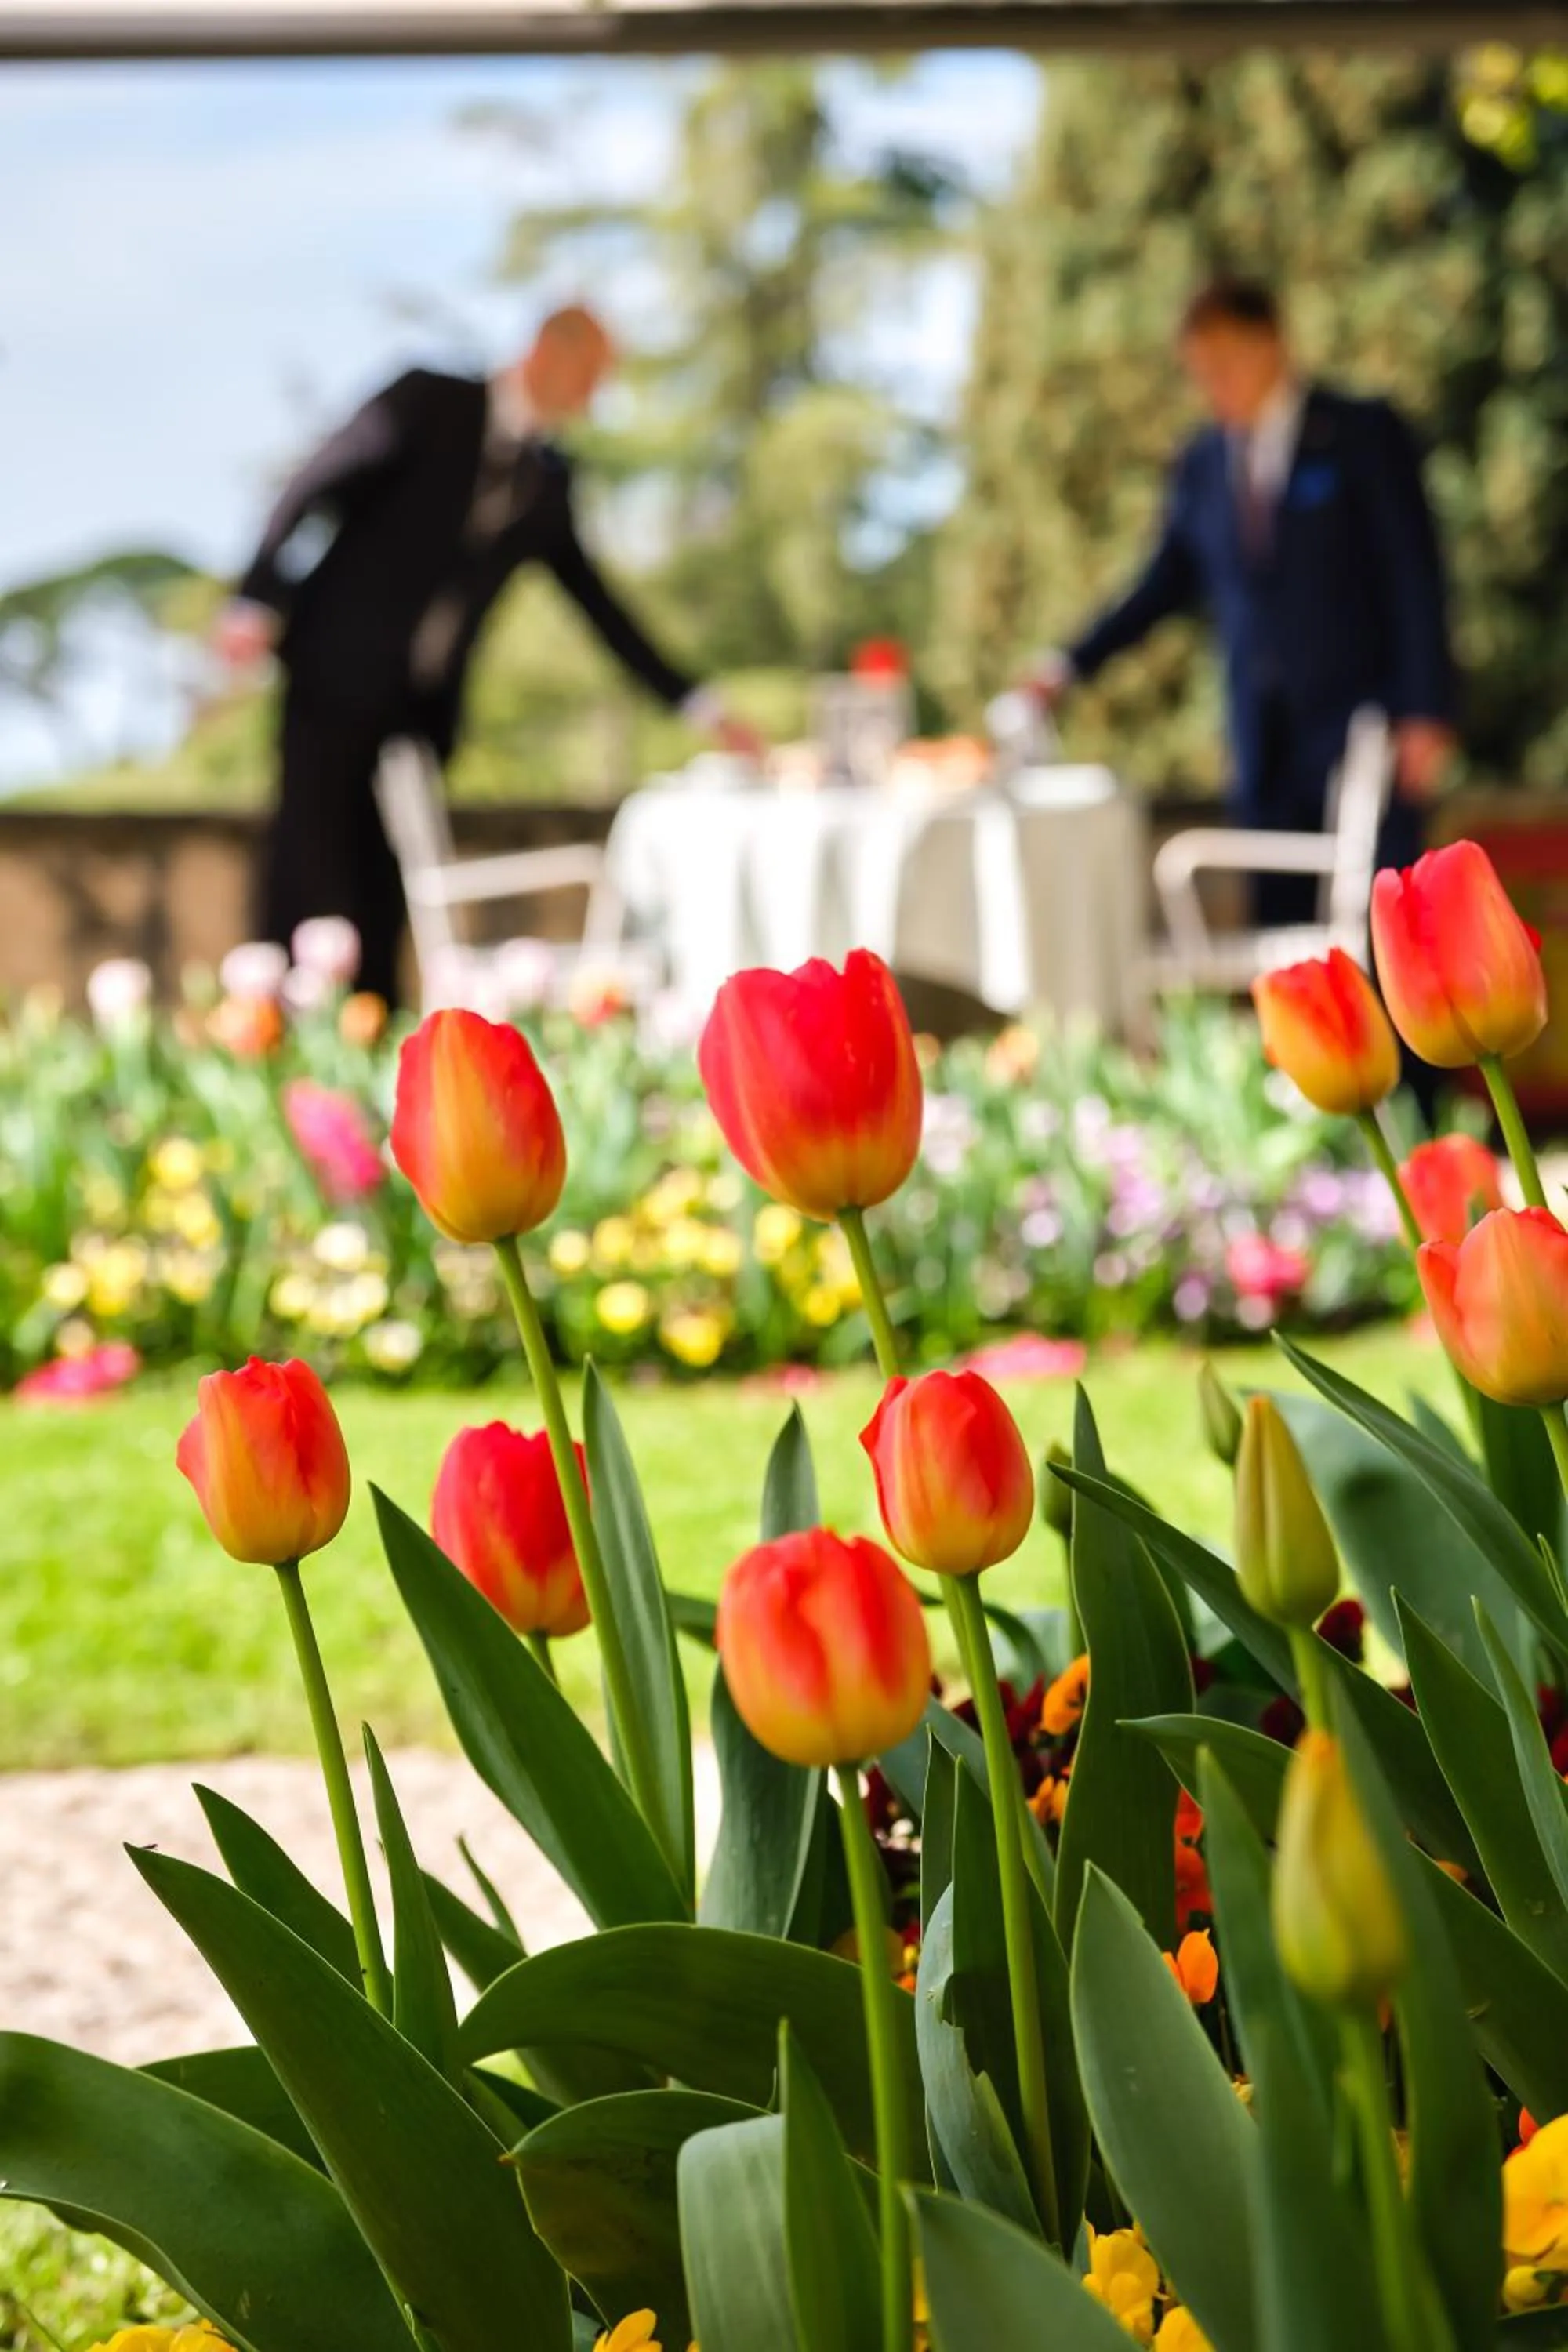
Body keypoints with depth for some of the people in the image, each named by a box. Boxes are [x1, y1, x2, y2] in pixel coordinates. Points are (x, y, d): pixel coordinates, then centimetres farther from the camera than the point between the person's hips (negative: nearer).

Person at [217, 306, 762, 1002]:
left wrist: (700, 705, 14)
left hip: (423, 705, 5)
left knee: (383, 889, 1)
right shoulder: (427, 402, -2)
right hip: (339, 675, -5)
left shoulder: (548, 481, 12)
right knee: (313, 866, -9)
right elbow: (315, 488, -6)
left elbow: (598, 604, 16)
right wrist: (257, 601, -17)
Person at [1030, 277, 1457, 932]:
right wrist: (1073, 663, 4)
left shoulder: (1364, 435, -1)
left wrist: (1426, 712, -10)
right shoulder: (1201, 467, 11)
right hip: (1265, 743, 4)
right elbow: (1168, 582, 17)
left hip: (1362, 730, -4)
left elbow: (1414, 576, -4)